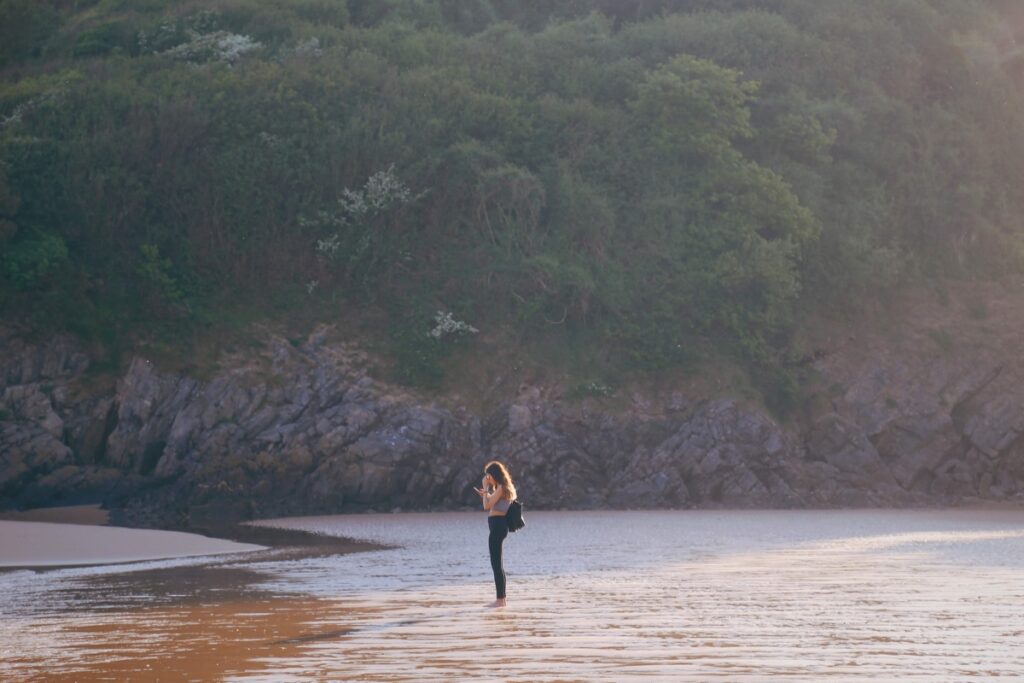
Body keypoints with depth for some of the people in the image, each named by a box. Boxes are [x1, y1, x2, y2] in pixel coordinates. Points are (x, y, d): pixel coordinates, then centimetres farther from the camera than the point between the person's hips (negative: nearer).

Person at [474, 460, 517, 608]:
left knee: (496, 563, -9)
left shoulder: (500, 488, -13)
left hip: (497, 525, -11)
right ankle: (502, 599, 17)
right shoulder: (501, 488, 18)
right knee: (498, 563, 14)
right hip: (498, 525, 11)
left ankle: (500, 600, -10)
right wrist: (486, 494, 19)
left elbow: (487, 506, -18)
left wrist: (486, 488, -8)